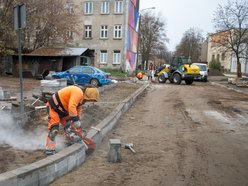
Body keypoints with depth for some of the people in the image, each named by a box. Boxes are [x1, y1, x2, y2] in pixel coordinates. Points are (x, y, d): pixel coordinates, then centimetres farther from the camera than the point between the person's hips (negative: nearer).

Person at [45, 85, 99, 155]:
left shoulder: (81, 97, 6)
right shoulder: (78, 93, -26)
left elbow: (78, 110, 11)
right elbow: (72, 107, -37)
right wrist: (76, 122, -31)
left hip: (63, 109, 10)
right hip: (54, 107, -10)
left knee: (68, 125, 15)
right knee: (54, 129, -12)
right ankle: (49, 150, -7)